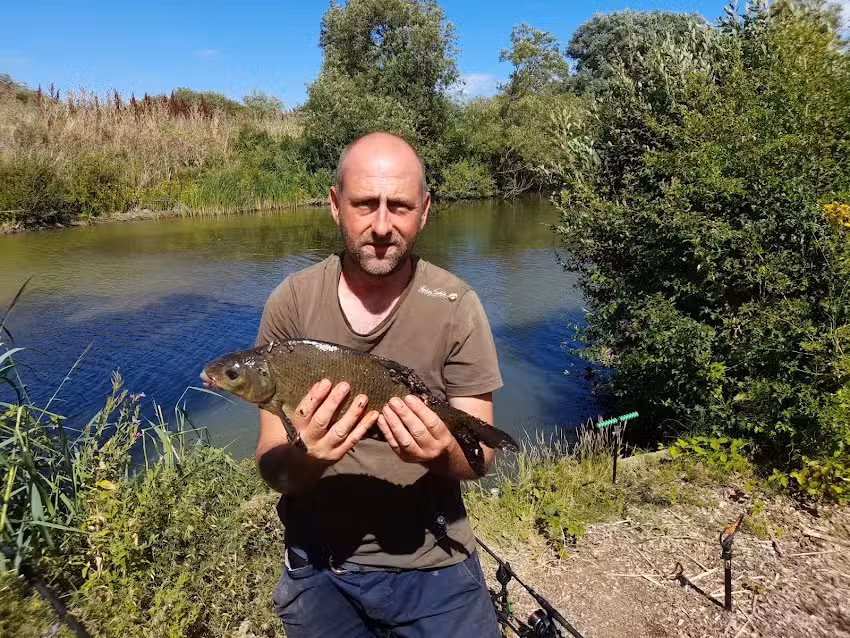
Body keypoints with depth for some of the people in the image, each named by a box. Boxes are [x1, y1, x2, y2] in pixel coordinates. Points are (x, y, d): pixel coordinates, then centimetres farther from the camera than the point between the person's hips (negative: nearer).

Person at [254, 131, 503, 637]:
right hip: (318, 565, 2)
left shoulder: (456, 306, -14)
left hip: (432, 562, -1)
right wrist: (304, 457, -33)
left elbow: (478, 457, -10)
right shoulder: (291, 304, -12)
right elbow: (272, 468, -11)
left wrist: (441, 453, -31)